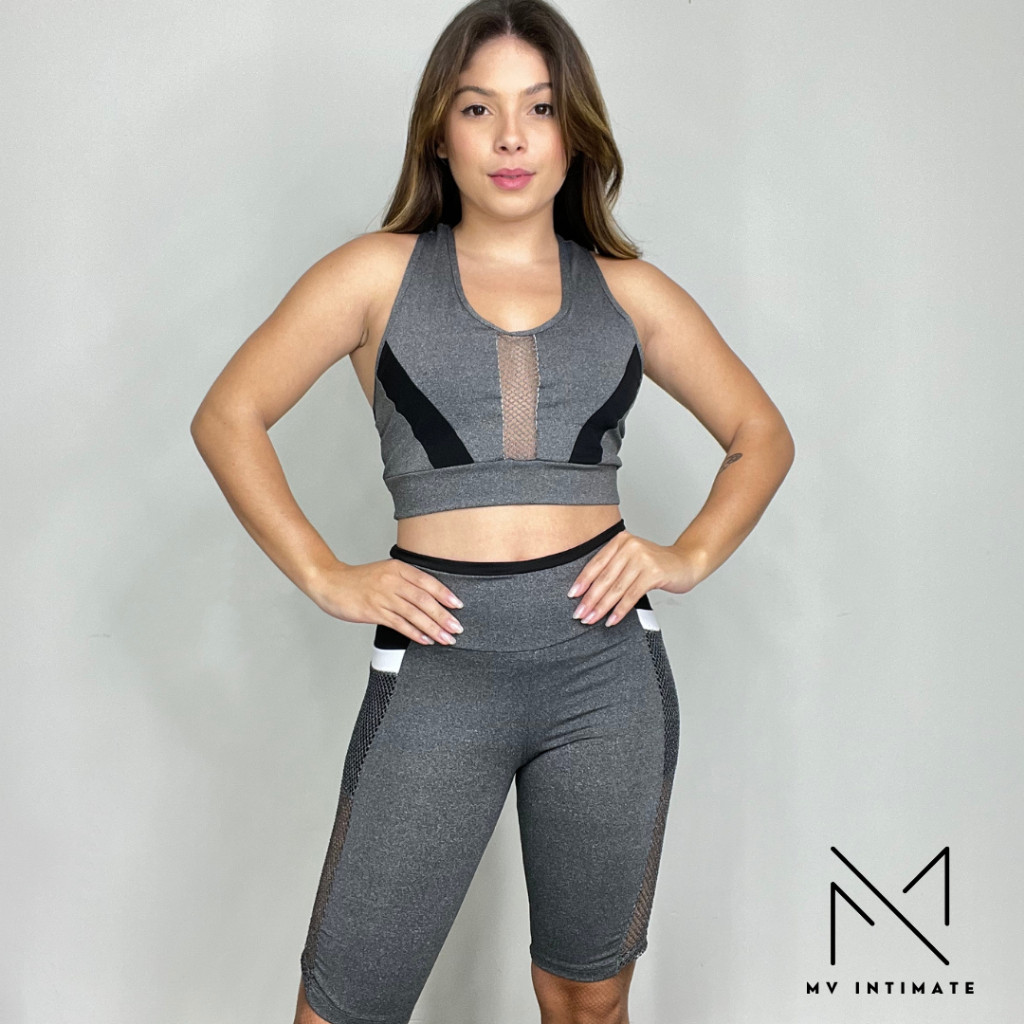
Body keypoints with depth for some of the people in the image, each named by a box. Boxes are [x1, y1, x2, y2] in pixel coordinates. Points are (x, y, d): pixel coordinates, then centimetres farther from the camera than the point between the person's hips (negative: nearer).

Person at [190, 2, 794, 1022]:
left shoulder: (627, 289, 9)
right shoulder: (380, 272, 4)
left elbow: (761, 435, 17)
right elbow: (228, 417, 6)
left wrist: (689, 556, 2)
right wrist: (326, 577, -3)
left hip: (607, 664, 2)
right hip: (437, 668, -1)